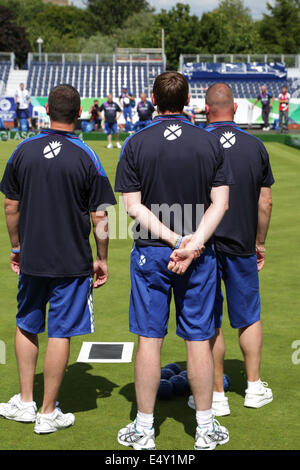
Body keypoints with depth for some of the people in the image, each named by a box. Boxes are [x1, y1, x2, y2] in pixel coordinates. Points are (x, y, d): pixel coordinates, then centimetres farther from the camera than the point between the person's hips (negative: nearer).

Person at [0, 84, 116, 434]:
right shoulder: (85, 157, -9)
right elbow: (99, 216, -8)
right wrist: (102, 259, 4)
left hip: (31, 259, 3)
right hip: (72, 261, -3)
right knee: (60, 334, 4)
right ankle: (48, 413, 12)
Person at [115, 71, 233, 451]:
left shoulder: (136, 144, -4)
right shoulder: (210, 143, 1)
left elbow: (133, 206, -9)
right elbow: (220, 203, -5)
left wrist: (175, 240, -13)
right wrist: (194, 243, -13)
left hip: (151, 253, -1)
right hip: (200, 258, 1)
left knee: (149, 339, 5)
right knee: (198, 340, 8)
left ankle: (144, 430, 14)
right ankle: (205, 429, 18)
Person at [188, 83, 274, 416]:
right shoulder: (255, 146, 0)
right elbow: (265, 202, 4)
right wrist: (260, 243, 16)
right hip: (243, 246, 3)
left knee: (209, 323, 7)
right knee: (249, 318, 17)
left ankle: (217, 395, 14)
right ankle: (254, 388, 23)